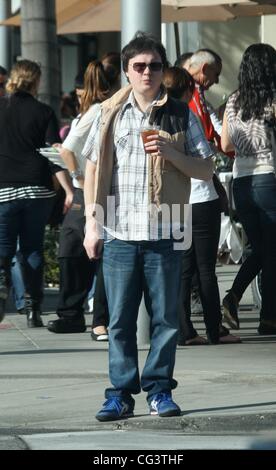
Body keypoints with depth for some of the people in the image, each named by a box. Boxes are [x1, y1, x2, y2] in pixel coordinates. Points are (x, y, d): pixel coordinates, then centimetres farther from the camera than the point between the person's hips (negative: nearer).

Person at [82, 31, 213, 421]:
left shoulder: (181, 116, 6)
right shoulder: (110, 115, 9)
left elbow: (206, 169, 5)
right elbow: (92, 169, 12)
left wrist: (171, 153, -12)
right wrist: (91, 224, 7)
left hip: (165, 233, 0)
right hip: (119, 233, 1)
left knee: (165, 317, 3)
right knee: (120, 319, 2)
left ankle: (160, 389, 13)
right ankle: (121, 393, 8)